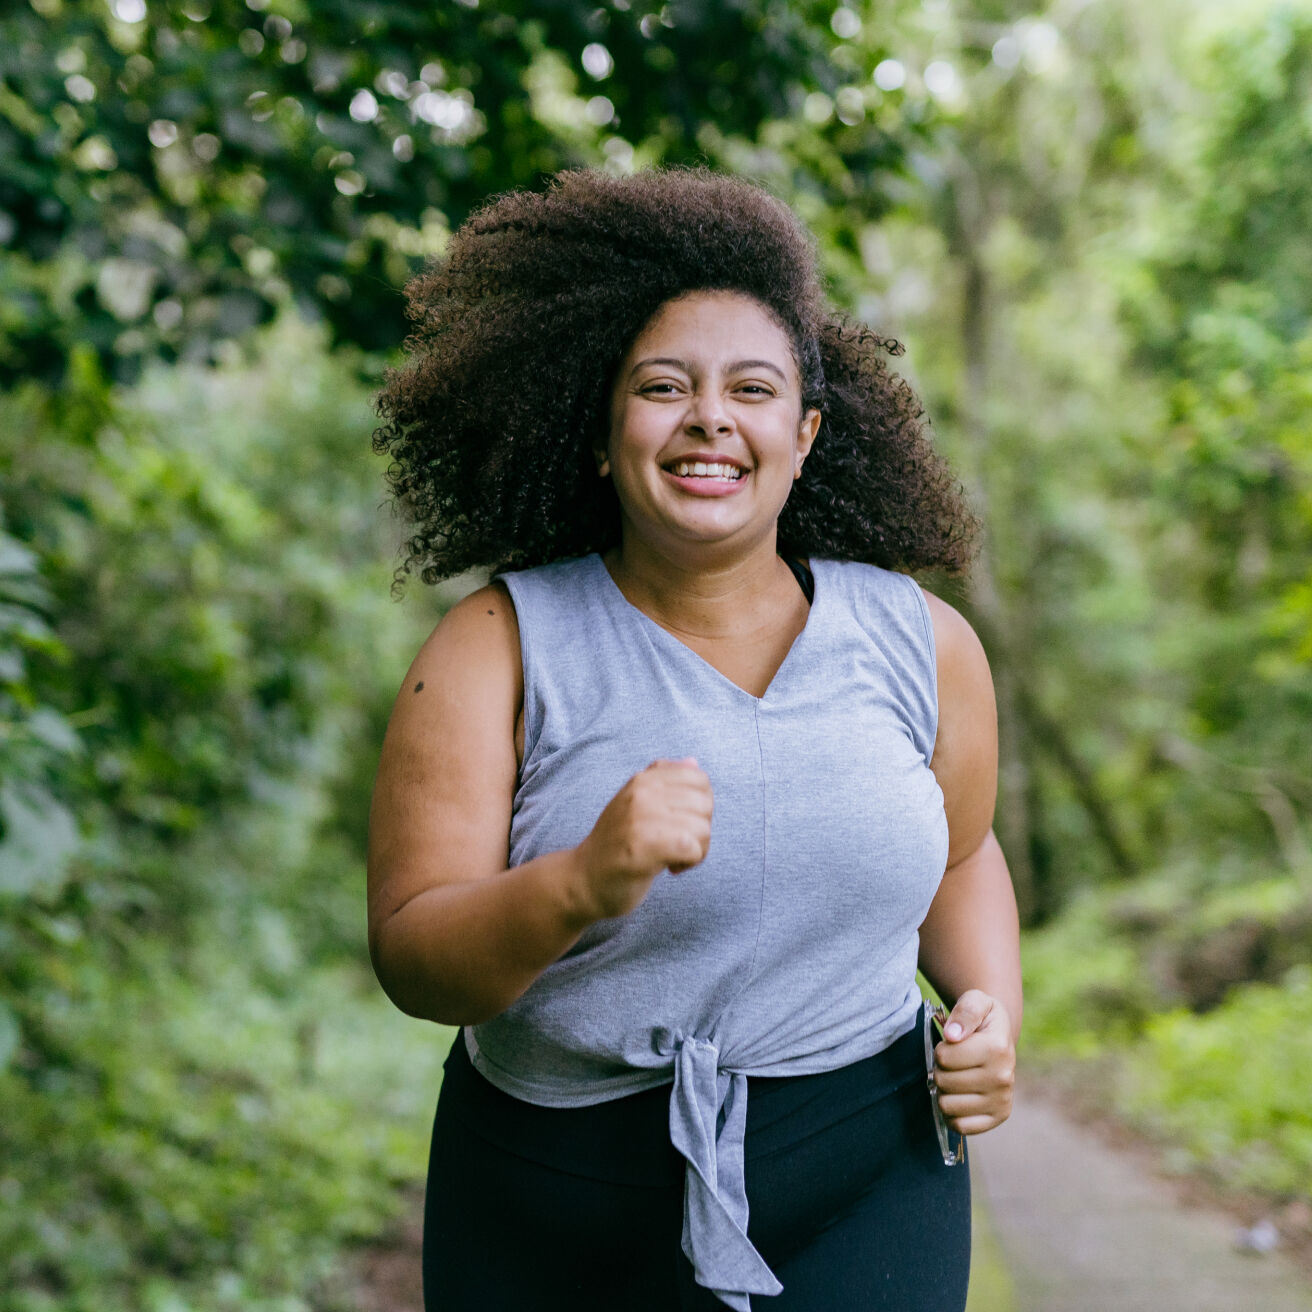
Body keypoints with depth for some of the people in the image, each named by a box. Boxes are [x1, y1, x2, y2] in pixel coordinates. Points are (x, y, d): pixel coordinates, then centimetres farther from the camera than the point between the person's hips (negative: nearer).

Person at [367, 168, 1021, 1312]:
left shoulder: (919, 641, 0)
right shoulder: (497, 648, -8)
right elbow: (412, 960, -14)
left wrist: (994, 1009, 1)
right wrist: (583, 884, -32)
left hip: (858, 1202, 1)